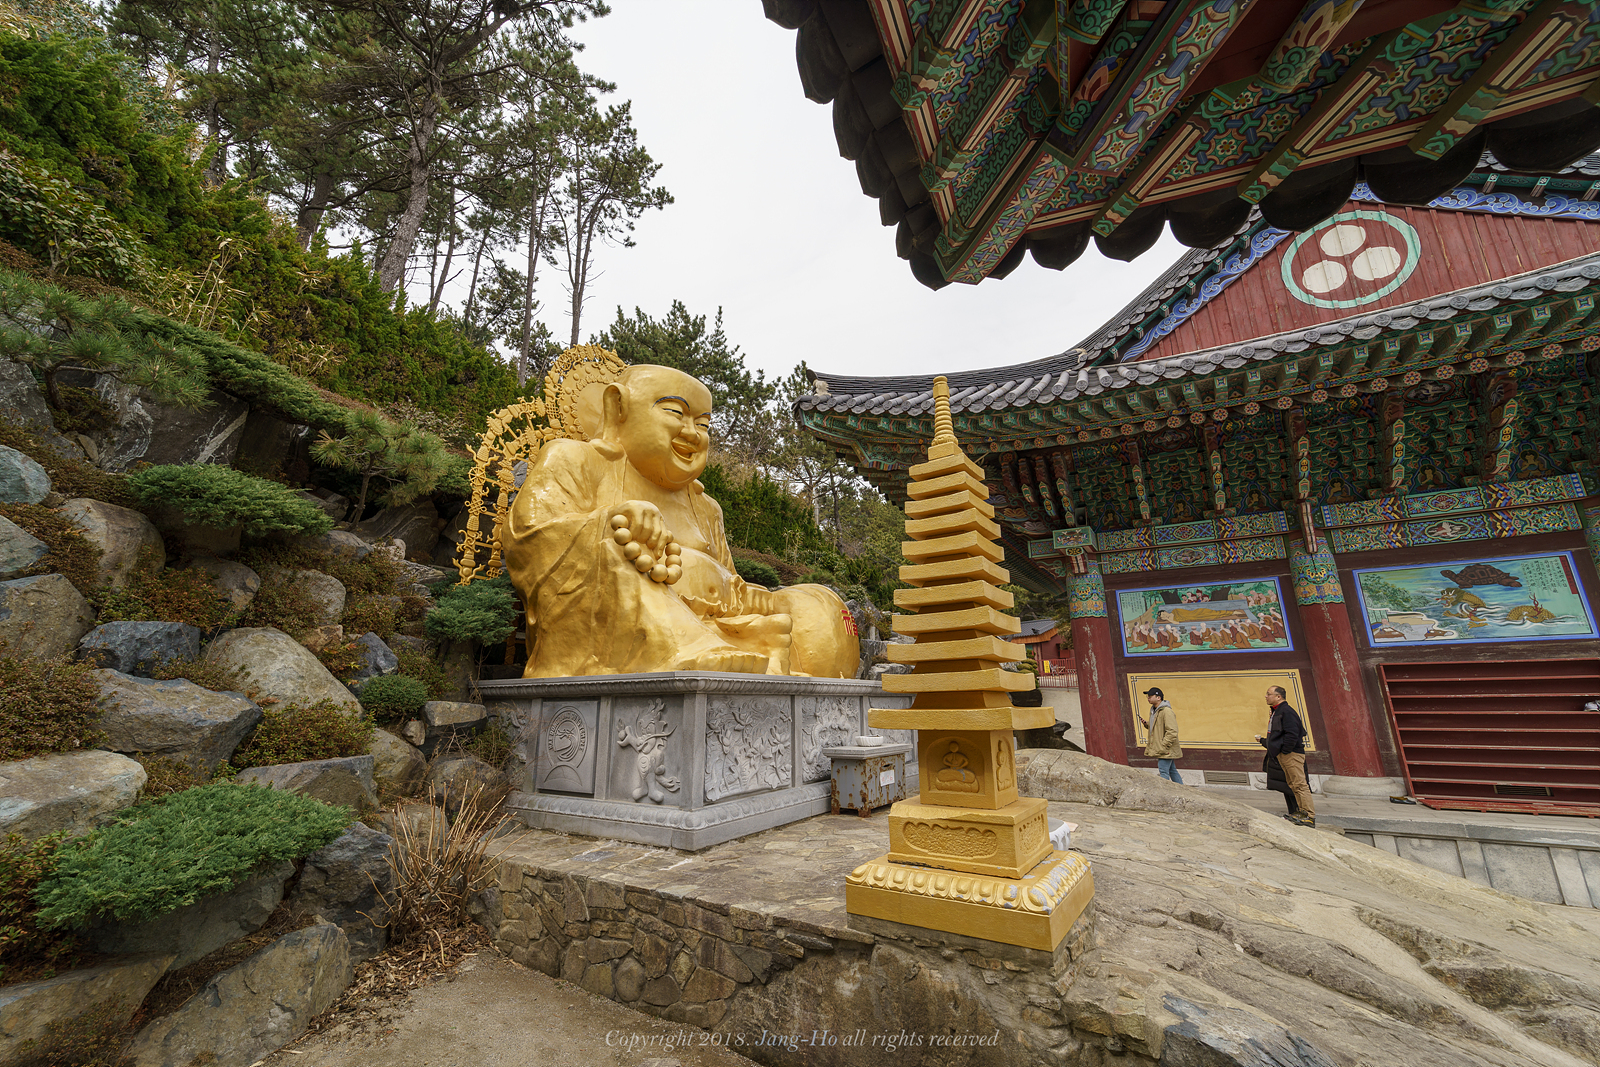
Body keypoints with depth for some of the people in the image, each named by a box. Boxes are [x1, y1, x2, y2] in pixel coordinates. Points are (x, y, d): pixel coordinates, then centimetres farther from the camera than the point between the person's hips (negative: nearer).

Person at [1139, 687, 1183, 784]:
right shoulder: (1154, 710, 13)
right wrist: (1146, 724, 5)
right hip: (1160, 748, 10)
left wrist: (1163, 747, -23)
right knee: (1172, 770, 18)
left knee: (1163, 771, -11)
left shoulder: (1167, 712, -19)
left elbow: (1172, 732, -23)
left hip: (1165, 750, -10)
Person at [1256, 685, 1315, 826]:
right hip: (1282, 756, 10)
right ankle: (1301, 812, 16)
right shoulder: (1276, 712, 19)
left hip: (1292, 754, -10)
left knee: (1299, 784, -8)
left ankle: (1310, 816, -5)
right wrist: (1263, 740, 21)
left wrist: (1285, 751, -19)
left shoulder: (1286, 711, -13)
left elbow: (1292, 735, -20)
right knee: (1293, 784, 11)